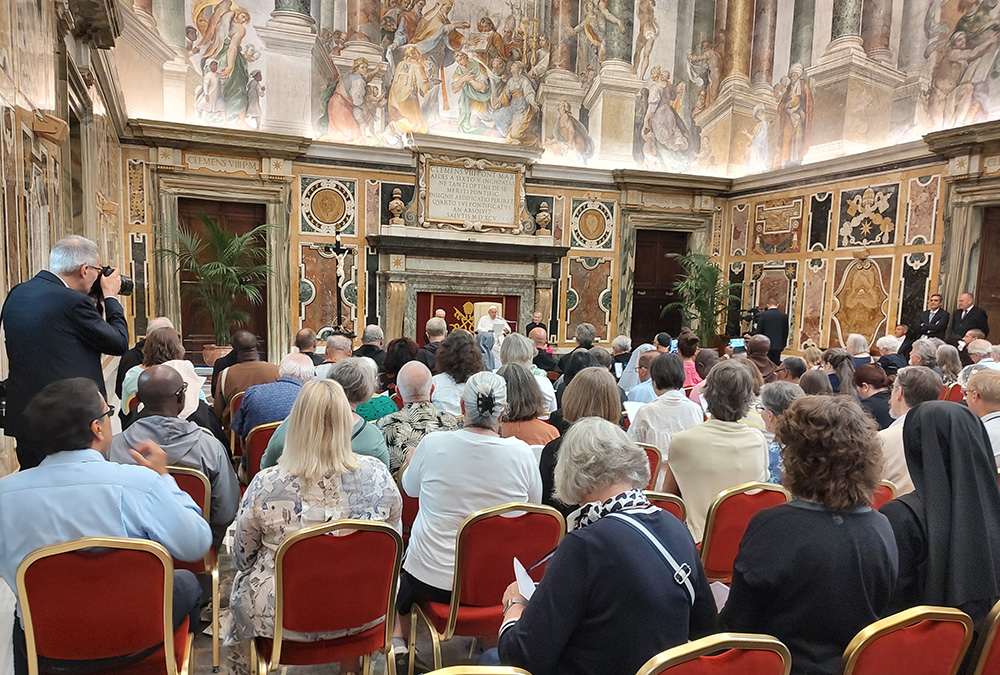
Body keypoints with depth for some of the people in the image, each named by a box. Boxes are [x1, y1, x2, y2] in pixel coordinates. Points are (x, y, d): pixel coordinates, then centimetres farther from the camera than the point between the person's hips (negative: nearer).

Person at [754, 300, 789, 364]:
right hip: (778, 346, 2)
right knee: (776, 364, 7)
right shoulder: (784, 316, 1)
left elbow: (759, 331, -4)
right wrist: (783, 344, 17)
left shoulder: (763, 315, -7)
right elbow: (786, 332, 7)